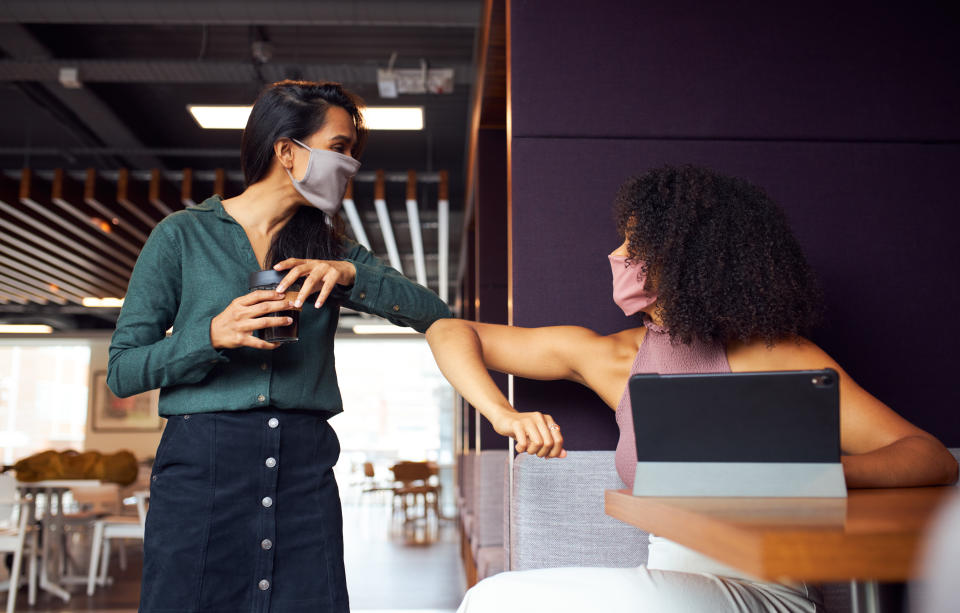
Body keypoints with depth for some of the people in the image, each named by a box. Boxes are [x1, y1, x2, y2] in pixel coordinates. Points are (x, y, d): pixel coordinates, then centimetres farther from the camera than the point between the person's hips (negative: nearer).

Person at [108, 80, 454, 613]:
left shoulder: (329, 248, 14)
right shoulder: (182, 235, 3)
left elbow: (434, 313, 3)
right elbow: (122, 372, 0)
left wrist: (350, 274, -12)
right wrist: (213, 336, -16)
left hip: (305, 469, 3)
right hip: (202, 467, -2)